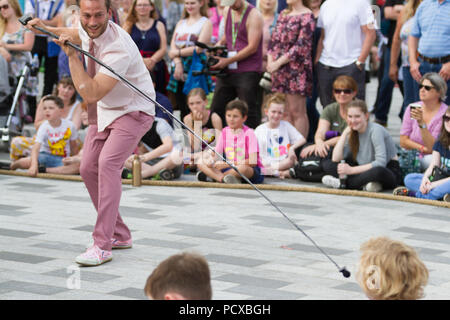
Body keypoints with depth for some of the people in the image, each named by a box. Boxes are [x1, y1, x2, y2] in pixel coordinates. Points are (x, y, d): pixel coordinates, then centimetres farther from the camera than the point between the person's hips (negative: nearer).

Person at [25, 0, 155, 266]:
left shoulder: (118, 48, -32)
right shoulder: (88, 31, -6)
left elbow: (91, 94, -37)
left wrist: (71, 55, -34)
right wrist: (46, 27, 13)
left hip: (132, 111, -9)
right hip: (104, 112, 9)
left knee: (108, 162, -27)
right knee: (89, 169, 5)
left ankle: (102, 245, -28)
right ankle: (119, 235, 19)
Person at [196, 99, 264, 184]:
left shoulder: (249, 133, -11)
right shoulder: (225, 132, 6)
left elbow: (253, 161, -19)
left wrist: (227, 164, -23)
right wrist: (211, 161, -17)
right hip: (231, 168, 6)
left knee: (243, 168, -41)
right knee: (201, 163, -8)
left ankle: (215, 176, -19)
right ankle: (224, 179, -29)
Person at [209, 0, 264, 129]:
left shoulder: (254, 15, -10)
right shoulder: (227, 11, 12)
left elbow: (252, 47, -14)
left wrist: (228, 61, -14)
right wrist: (220, 44, 5)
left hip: (248, 72, -7)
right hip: (227, 71, 7)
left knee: (250, 113, -6)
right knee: (216, 110, 5)